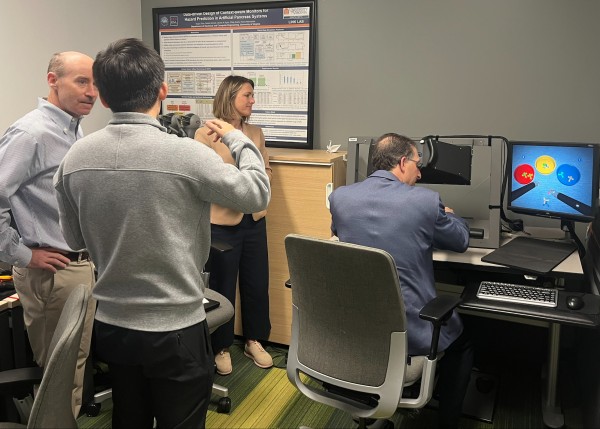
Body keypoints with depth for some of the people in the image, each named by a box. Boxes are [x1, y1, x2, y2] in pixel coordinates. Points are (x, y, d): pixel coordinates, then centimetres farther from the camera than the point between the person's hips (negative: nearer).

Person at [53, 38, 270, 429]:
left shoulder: (75, 158, -5)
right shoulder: (185, 154, -21)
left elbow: (75, 239, 9)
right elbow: (258, 194, -7)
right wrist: (237, 138, 7)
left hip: (112, 325, 5)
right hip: (176, 328, -5)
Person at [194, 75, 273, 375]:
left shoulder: (256, 133, 9)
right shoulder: (206, 133, -7)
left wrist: (264, 174, -9)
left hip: (254, 220, 5)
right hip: (222, 223, -5)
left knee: (257, 283, 12)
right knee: (222, 287, 7)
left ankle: (254, 341, 31)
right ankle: (221, 348, 25)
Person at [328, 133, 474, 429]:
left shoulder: (339, 196, -4)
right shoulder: (426, 200, -13)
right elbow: (461, 241, 5)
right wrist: (447, 215, 28)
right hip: (410, 330, -3)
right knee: (463, 343, 29)